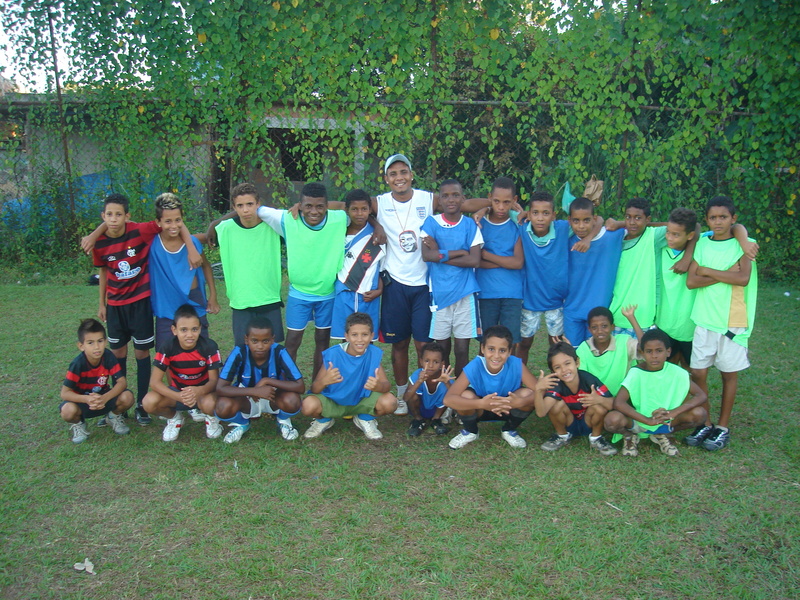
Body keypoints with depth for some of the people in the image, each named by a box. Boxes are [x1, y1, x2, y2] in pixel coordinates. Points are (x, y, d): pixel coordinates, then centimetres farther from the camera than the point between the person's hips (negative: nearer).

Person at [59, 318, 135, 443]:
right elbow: (64, 393, -25)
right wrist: (87, 399, -43)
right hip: (82, 400, -2)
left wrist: (105, 398, -39)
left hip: (103, 397, 2)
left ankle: (114, 417, 8)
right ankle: (77, 424, 3)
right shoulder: (78, 363, -25)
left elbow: (122, 382, -21)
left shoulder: (108, 356, -19)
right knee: (68, 410, -36)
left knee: (127, 397, -27)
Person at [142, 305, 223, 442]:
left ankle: (211, 418, 4)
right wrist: (179, 397, -40)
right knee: (149, 402, -27)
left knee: (210, 404, -37)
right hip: (177, 391, 2)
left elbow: (214, 380, -19)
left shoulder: (209, 347, -21)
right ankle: (174, 417, 8)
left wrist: (199, 391, -45)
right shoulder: (168, 348, -19)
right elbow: (155, 382, -21)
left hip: (202, 391, -2)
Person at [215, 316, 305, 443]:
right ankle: (241, 424, 6)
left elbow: (300, 386, -28)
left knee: (292, 400, -34)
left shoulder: (279, 352, -26)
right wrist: (255, 391, -40)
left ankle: (283, 421, 4)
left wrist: (267, 381, -33)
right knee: (223, 406, -31)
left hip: (274, 399, 0)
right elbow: (220, 388, -29)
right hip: (247, 400, 1)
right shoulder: (239, 353, -25)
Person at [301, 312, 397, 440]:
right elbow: (314, 390, -20)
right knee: (308, 405, -31)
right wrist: (324, 381, -45)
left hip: (362, 400, 1)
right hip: (332, 400, -1)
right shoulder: (333, 354, -22)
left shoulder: (374, 354, -17)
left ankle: (365, 419, 8)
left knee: (390, 403, -27)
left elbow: (386, 385, -19)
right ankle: (324, 420, 7)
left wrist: (378, 386, -44)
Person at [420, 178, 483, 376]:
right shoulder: (431, 223, 1)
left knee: (462, 349, 3)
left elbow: (475, 260, -10)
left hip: (465, 293, 0)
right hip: (439, 293, 0)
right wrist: (459, 252, -12)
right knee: (442, 348, 9)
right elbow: (427, 255, -14)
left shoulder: (470, 225, 2)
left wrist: (441, 254, -12)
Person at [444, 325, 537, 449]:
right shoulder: (474, 367, -29)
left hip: (508, 409, 1)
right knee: (466, 395, -32)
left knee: (527, 394, -26)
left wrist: (519, 402, -46)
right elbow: (448, 399, -36)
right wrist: (482, 403, -50)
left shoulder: (516, 365, -25)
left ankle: (509, 430, 5)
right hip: (480, 410, -1)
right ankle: (470, 432, 3)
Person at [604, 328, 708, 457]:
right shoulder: (636, 373, -17)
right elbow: (618, 402, -27)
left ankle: (663, 434, 6)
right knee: (613, 419, -34)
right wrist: (647, 420, -35)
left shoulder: (676, 372, -10)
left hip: (666, 421, 3)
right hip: (639, 421, -3)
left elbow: (701, 395, -13)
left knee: (699, 414, -21)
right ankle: (629, 435, 4)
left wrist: (674, 412, -28)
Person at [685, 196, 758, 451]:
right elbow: (691, 281, -5)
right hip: (704, 319, 3)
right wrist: (725, 274, -14)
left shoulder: (742, 245, -2)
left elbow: (743, 278, -18)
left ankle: (723, 428, 19)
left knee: (729, 373, 7)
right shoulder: (702, 244, 6)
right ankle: (705, 424, 19)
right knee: (698, 372, 3)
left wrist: (708, 271, -10)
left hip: (733, 320, -3)